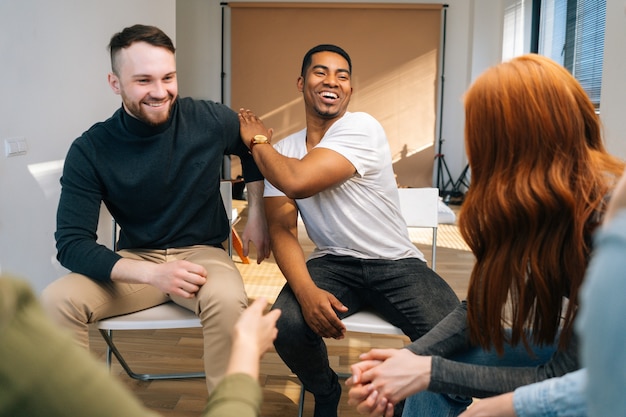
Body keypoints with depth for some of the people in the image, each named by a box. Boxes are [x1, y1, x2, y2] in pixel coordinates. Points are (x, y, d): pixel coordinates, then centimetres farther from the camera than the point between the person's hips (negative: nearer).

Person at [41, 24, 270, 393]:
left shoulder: (211, 121, -8)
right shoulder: (90, 151, -11)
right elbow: (71, 244, -16)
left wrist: (257, 216, 6)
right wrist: (152, 272, -31)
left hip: (202, 252, 0)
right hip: (135, 260, 1)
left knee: (227, 301, -35)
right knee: (56, 302, -26)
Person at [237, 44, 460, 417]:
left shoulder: (363, 128, -13)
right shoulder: (283, 152, 5)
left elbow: (297, 182, -26)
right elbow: (282, 228, -4)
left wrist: (257, 142, -5)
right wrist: (306, 291, -24)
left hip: (397, 263, -2)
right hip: (333, 263, 3)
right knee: (287, 324, -27)